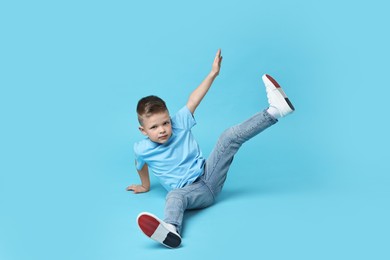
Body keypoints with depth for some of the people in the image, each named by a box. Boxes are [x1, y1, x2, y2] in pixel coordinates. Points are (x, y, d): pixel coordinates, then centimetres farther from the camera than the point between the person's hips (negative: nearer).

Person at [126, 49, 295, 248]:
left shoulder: (179, 124, 0)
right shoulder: (142, 149, -3)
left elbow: (193, 101, -3)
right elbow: (142, 166, 19)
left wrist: (213, 73, -8)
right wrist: (145, 186, 36)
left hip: (208, 175, 4)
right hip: (190, 192, -3)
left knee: (230, 136, -10)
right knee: (174, 196, -42)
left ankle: (274, 110, -19)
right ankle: (171, 230, -74)